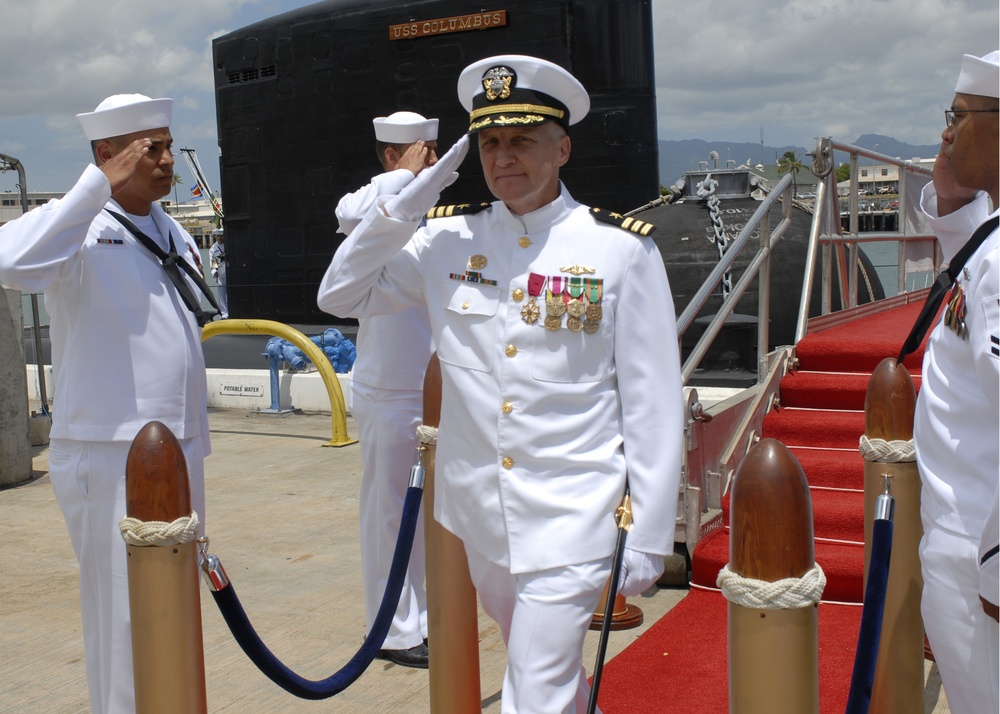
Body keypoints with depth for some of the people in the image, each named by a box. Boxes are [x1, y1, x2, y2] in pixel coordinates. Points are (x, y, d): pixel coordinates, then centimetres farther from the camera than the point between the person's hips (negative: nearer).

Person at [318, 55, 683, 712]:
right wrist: (401, 208, -8)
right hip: (478, 513, 5)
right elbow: (340, 296, 6)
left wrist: (650, 534, -8)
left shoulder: (623, 250, -9)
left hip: (571, 517, -4)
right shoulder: (447, 239, 1)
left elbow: (653, 404, -8)